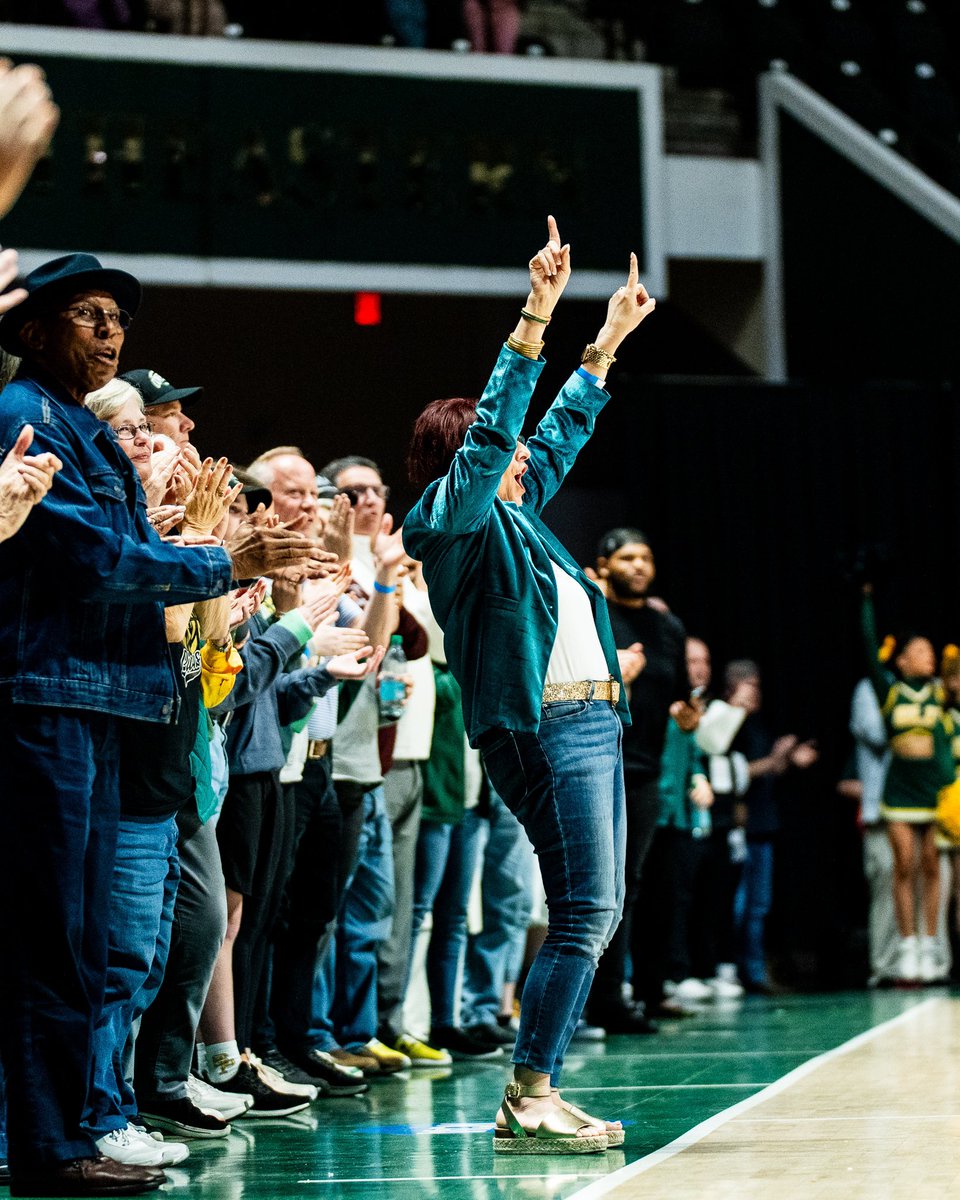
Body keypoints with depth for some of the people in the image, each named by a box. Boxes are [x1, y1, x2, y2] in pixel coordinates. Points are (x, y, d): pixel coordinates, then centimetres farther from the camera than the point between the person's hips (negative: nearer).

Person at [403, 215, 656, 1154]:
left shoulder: (513, 510, 20)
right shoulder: (451, 515, -4)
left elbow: (561, 430, 34)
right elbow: (495, 427, -18)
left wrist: (606, 343, 36)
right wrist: (537, 313, -20)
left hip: (588, 720, 10)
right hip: (541, 725, -10)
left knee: (595, 912, 7)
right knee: (583, 913, -14)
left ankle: (535, 1096, 7)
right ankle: (527, 1103, -14)